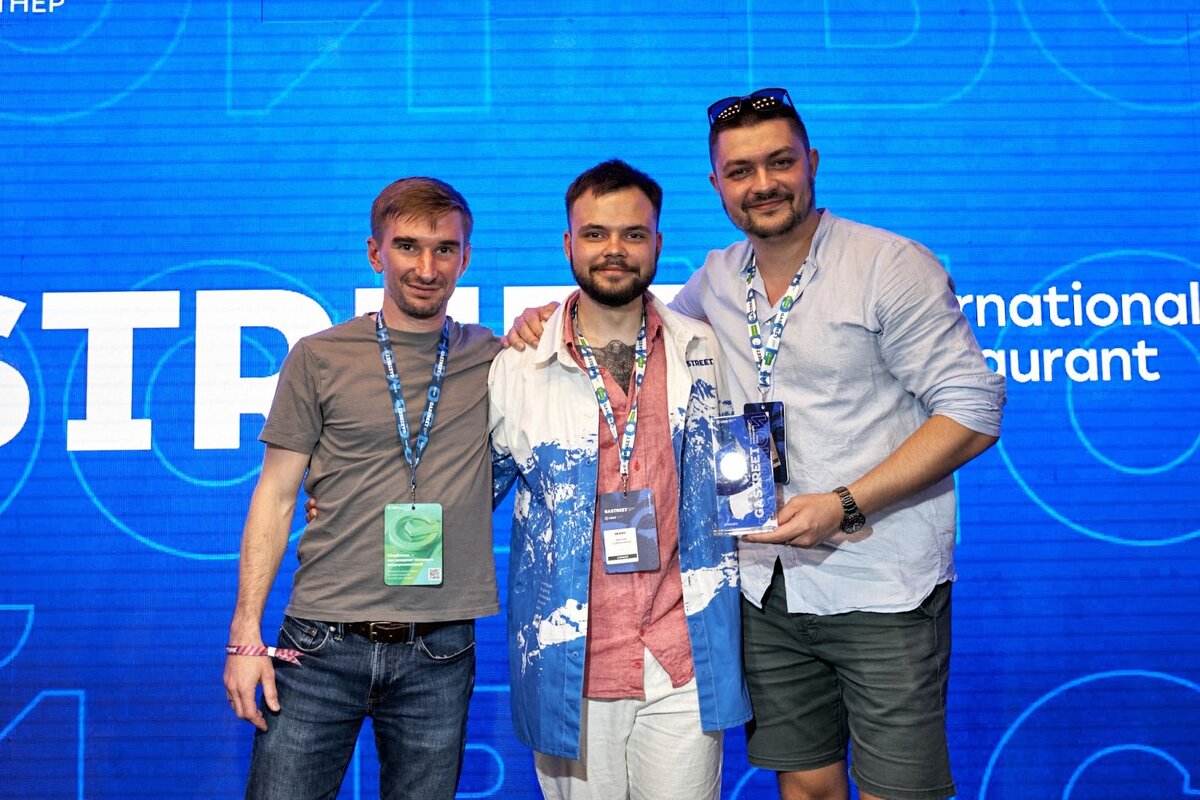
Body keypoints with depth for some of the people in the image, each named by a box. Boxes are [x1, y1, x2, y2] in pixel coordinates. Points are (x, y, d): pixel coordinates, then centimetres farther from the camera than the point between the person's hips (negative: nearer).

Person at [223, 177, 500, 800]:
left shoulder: (494, 360, 5)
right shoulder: (319, 357, 1)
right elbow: (275, 497, 3)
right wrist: (246, 632, -2)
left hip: (439, 654, 1)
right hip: (322, 645, -1)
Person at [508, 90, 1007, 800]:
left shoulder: (892, 266, -9)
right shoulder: (716, 280, 7)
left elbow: (974, 410, -11)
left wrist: (844, 506, -20)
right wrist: (554, 319, 3)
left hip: (881, 588, -4)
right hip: (767, 588, 4)